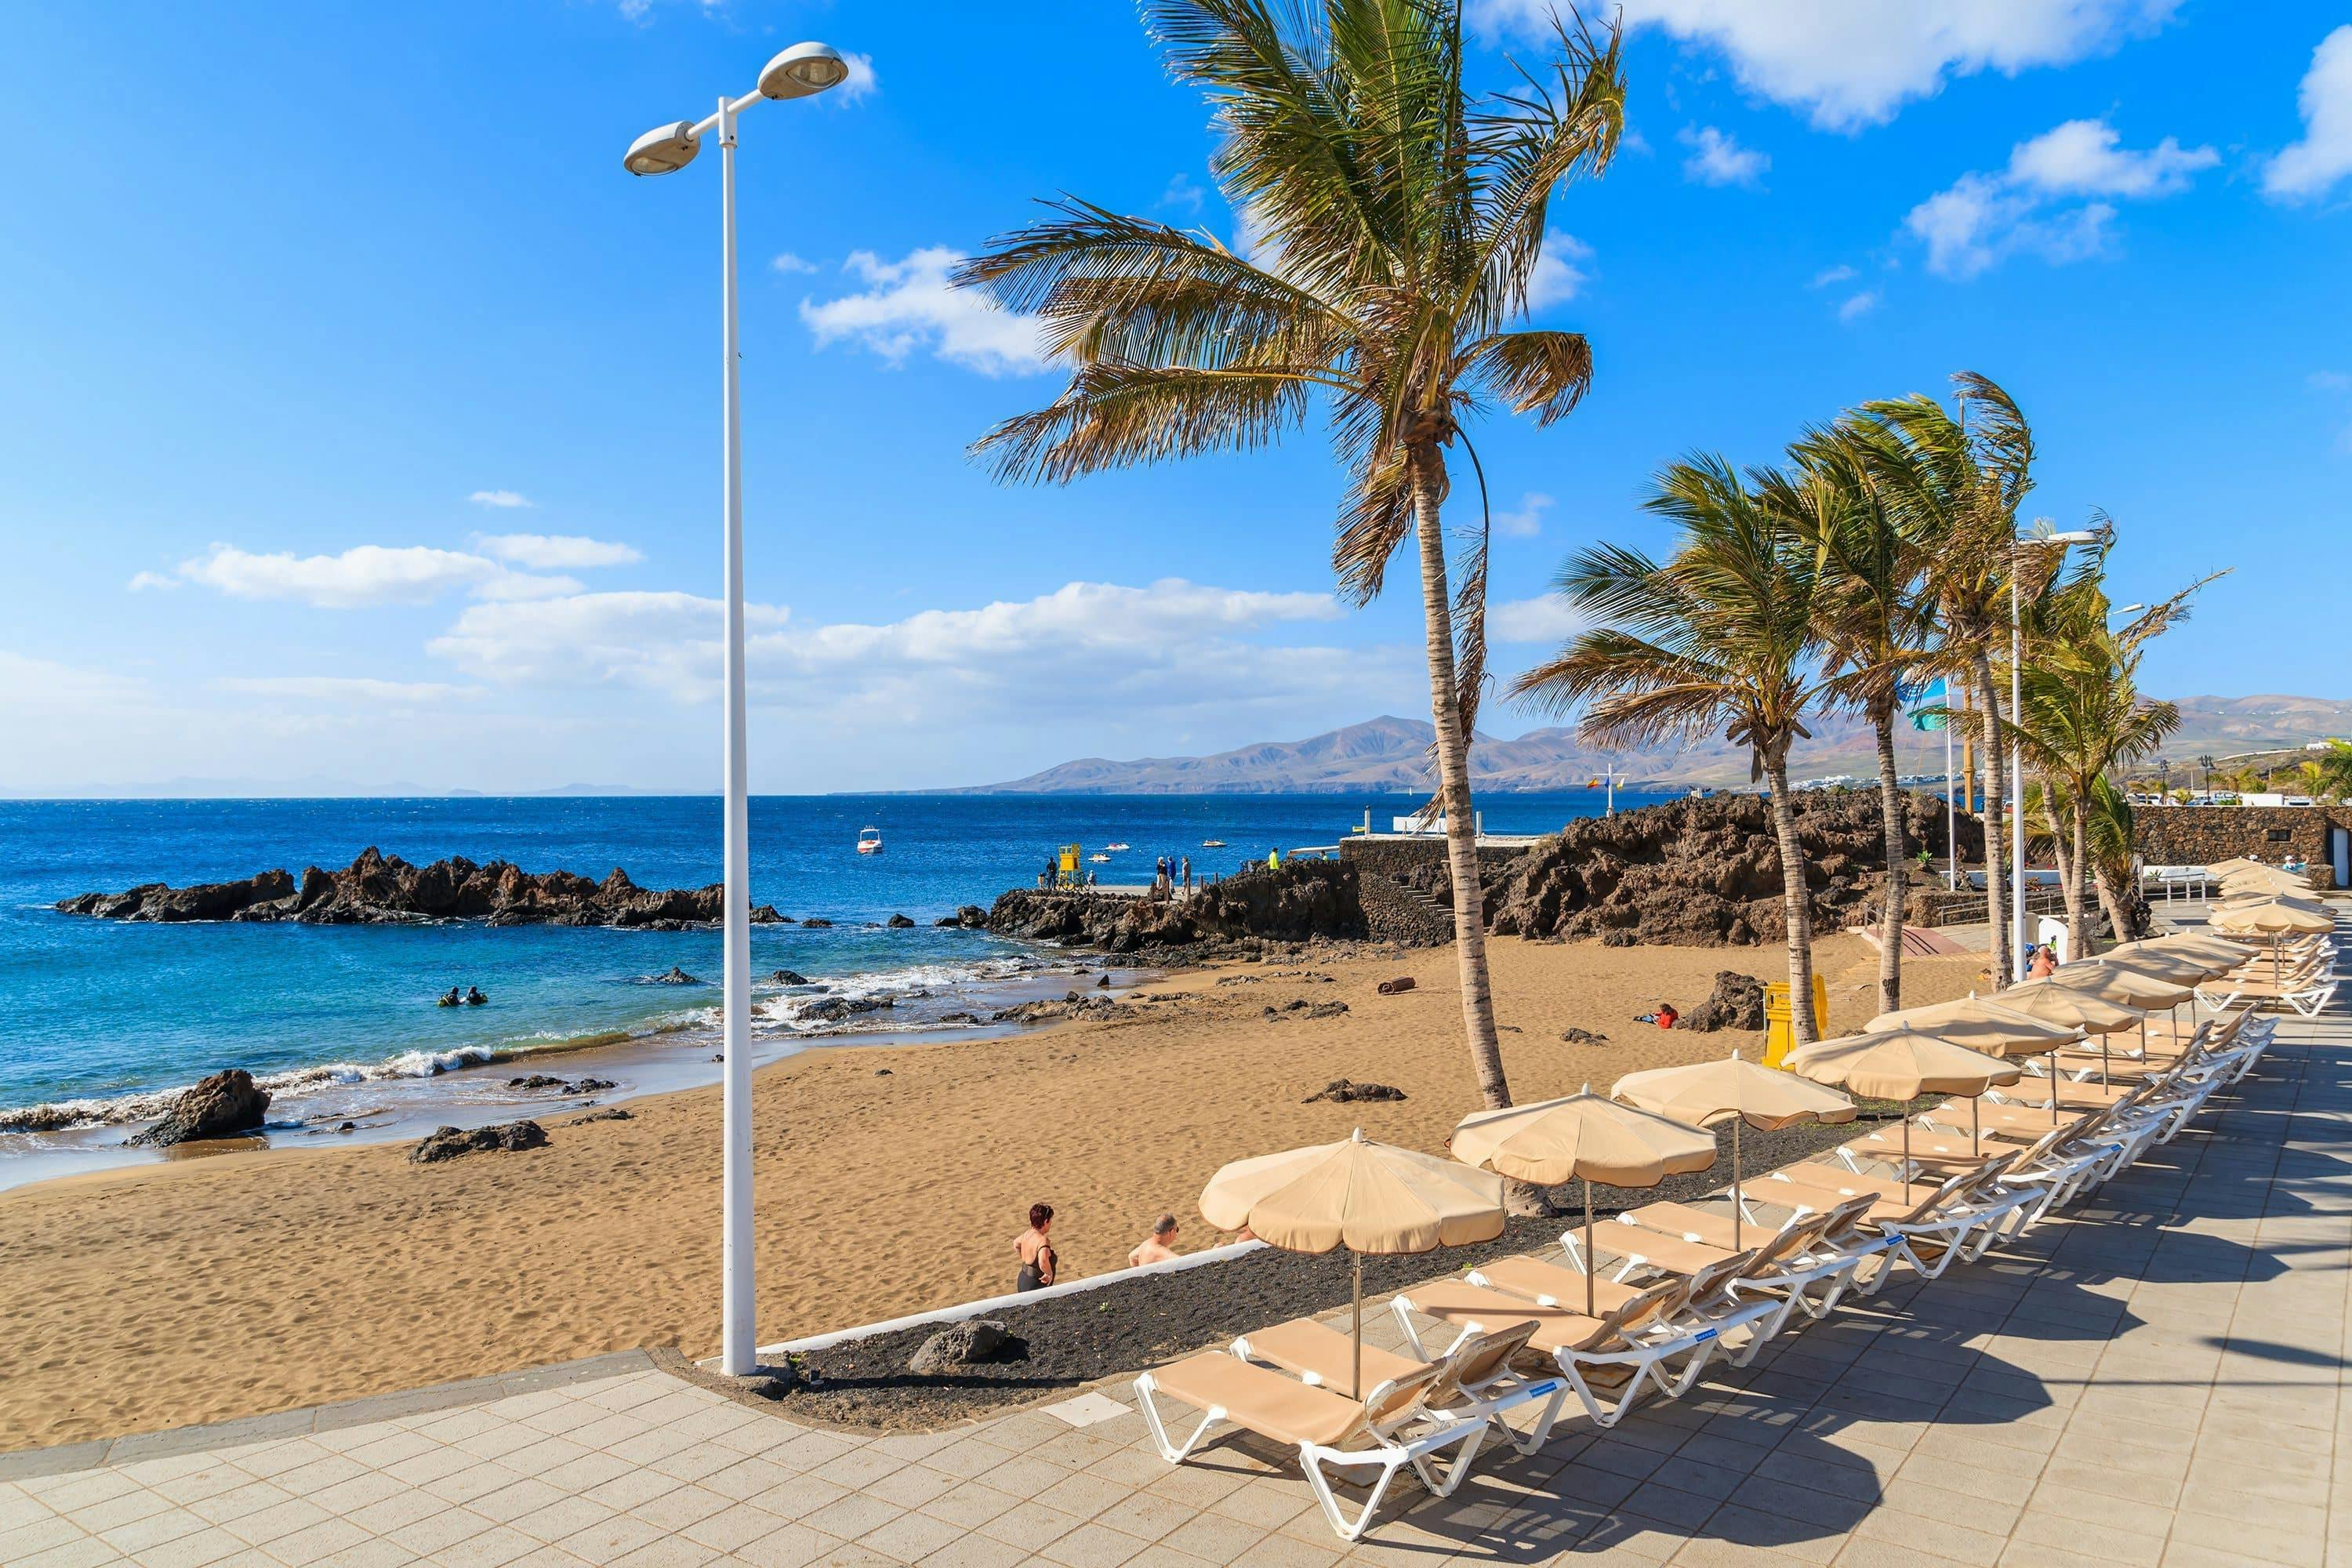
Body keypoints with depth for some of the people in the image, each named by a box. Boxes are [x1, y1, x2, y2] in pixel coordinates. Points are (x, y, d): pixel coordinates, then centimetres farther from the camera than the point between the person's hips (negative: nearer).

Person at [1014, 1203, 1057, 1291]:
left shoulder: (1028, 1234, 1)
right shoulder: (1042, 1240, -26)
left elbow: (1016, 1243, 24)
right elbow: (1043, 1263, -43)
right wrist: (1049, 1274, -24)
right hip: (1035, 1286, -9)